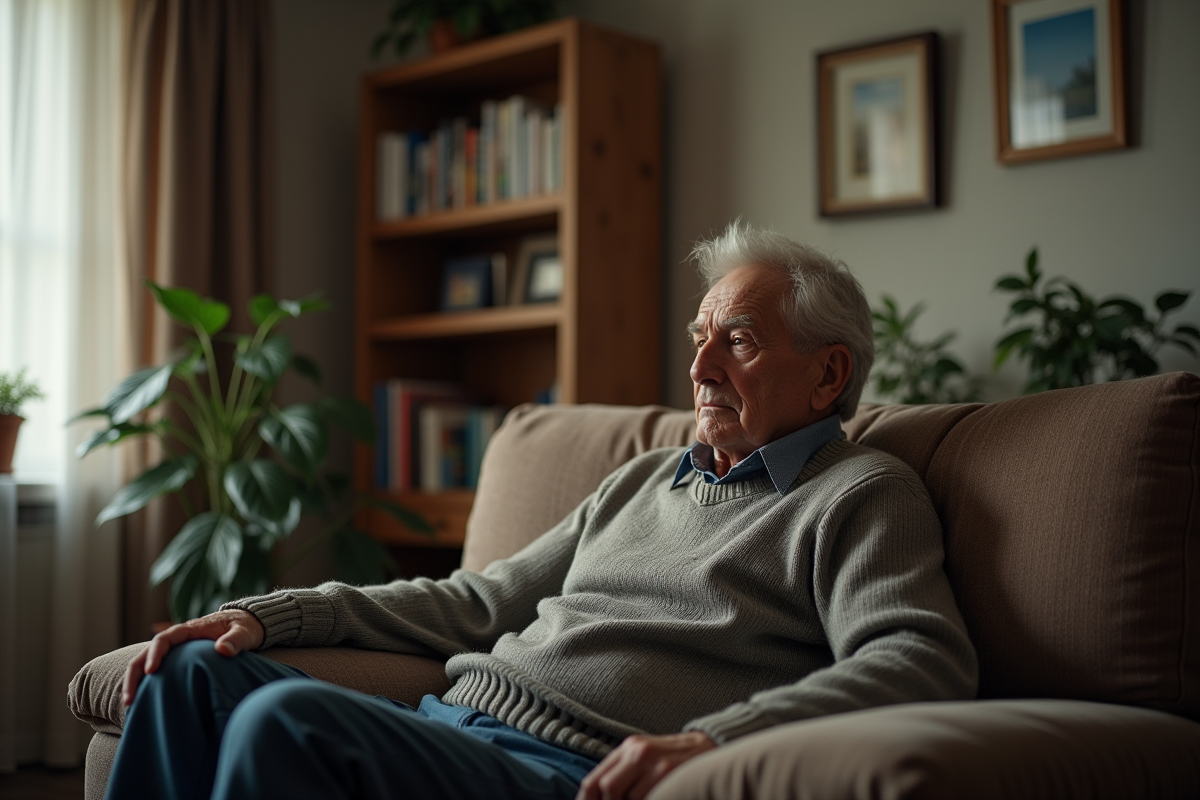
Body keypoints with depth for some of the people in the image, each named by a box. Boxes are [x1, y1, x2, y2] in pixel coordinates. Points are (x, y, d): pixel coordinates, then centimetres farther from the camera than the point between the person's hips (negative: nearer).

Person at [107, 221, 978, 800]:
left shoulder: (861, 495, 3)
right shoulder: (644, 478, 25)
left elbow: (924, 661, -15)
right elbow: (483, 601, 25)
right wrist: (275, 614, 15)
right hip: (449, 724, 8)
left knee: (287, 723, -29)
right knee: (201, 671, -3)